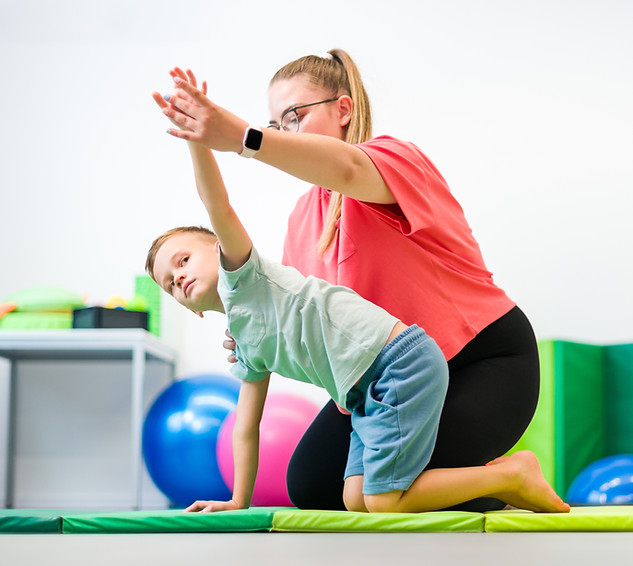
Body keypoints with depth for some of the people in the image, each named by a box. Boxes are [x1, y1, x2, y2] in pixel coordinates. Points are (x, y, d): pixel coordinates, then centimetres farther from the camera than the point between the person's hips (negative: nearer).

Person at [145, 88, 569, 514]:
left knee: (385, 502, -12)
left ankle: (512, 475, -2)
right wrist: (239, 500, 26)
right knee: (357, 499, 1)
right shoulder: (247, 348, 25)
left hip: (399, 360, -9)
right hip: (369, 389, 9)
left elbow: (219, 208, -13)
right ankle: (486, 480, 10)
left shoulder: (244, 275, 3)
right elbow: (246, 426, 29)